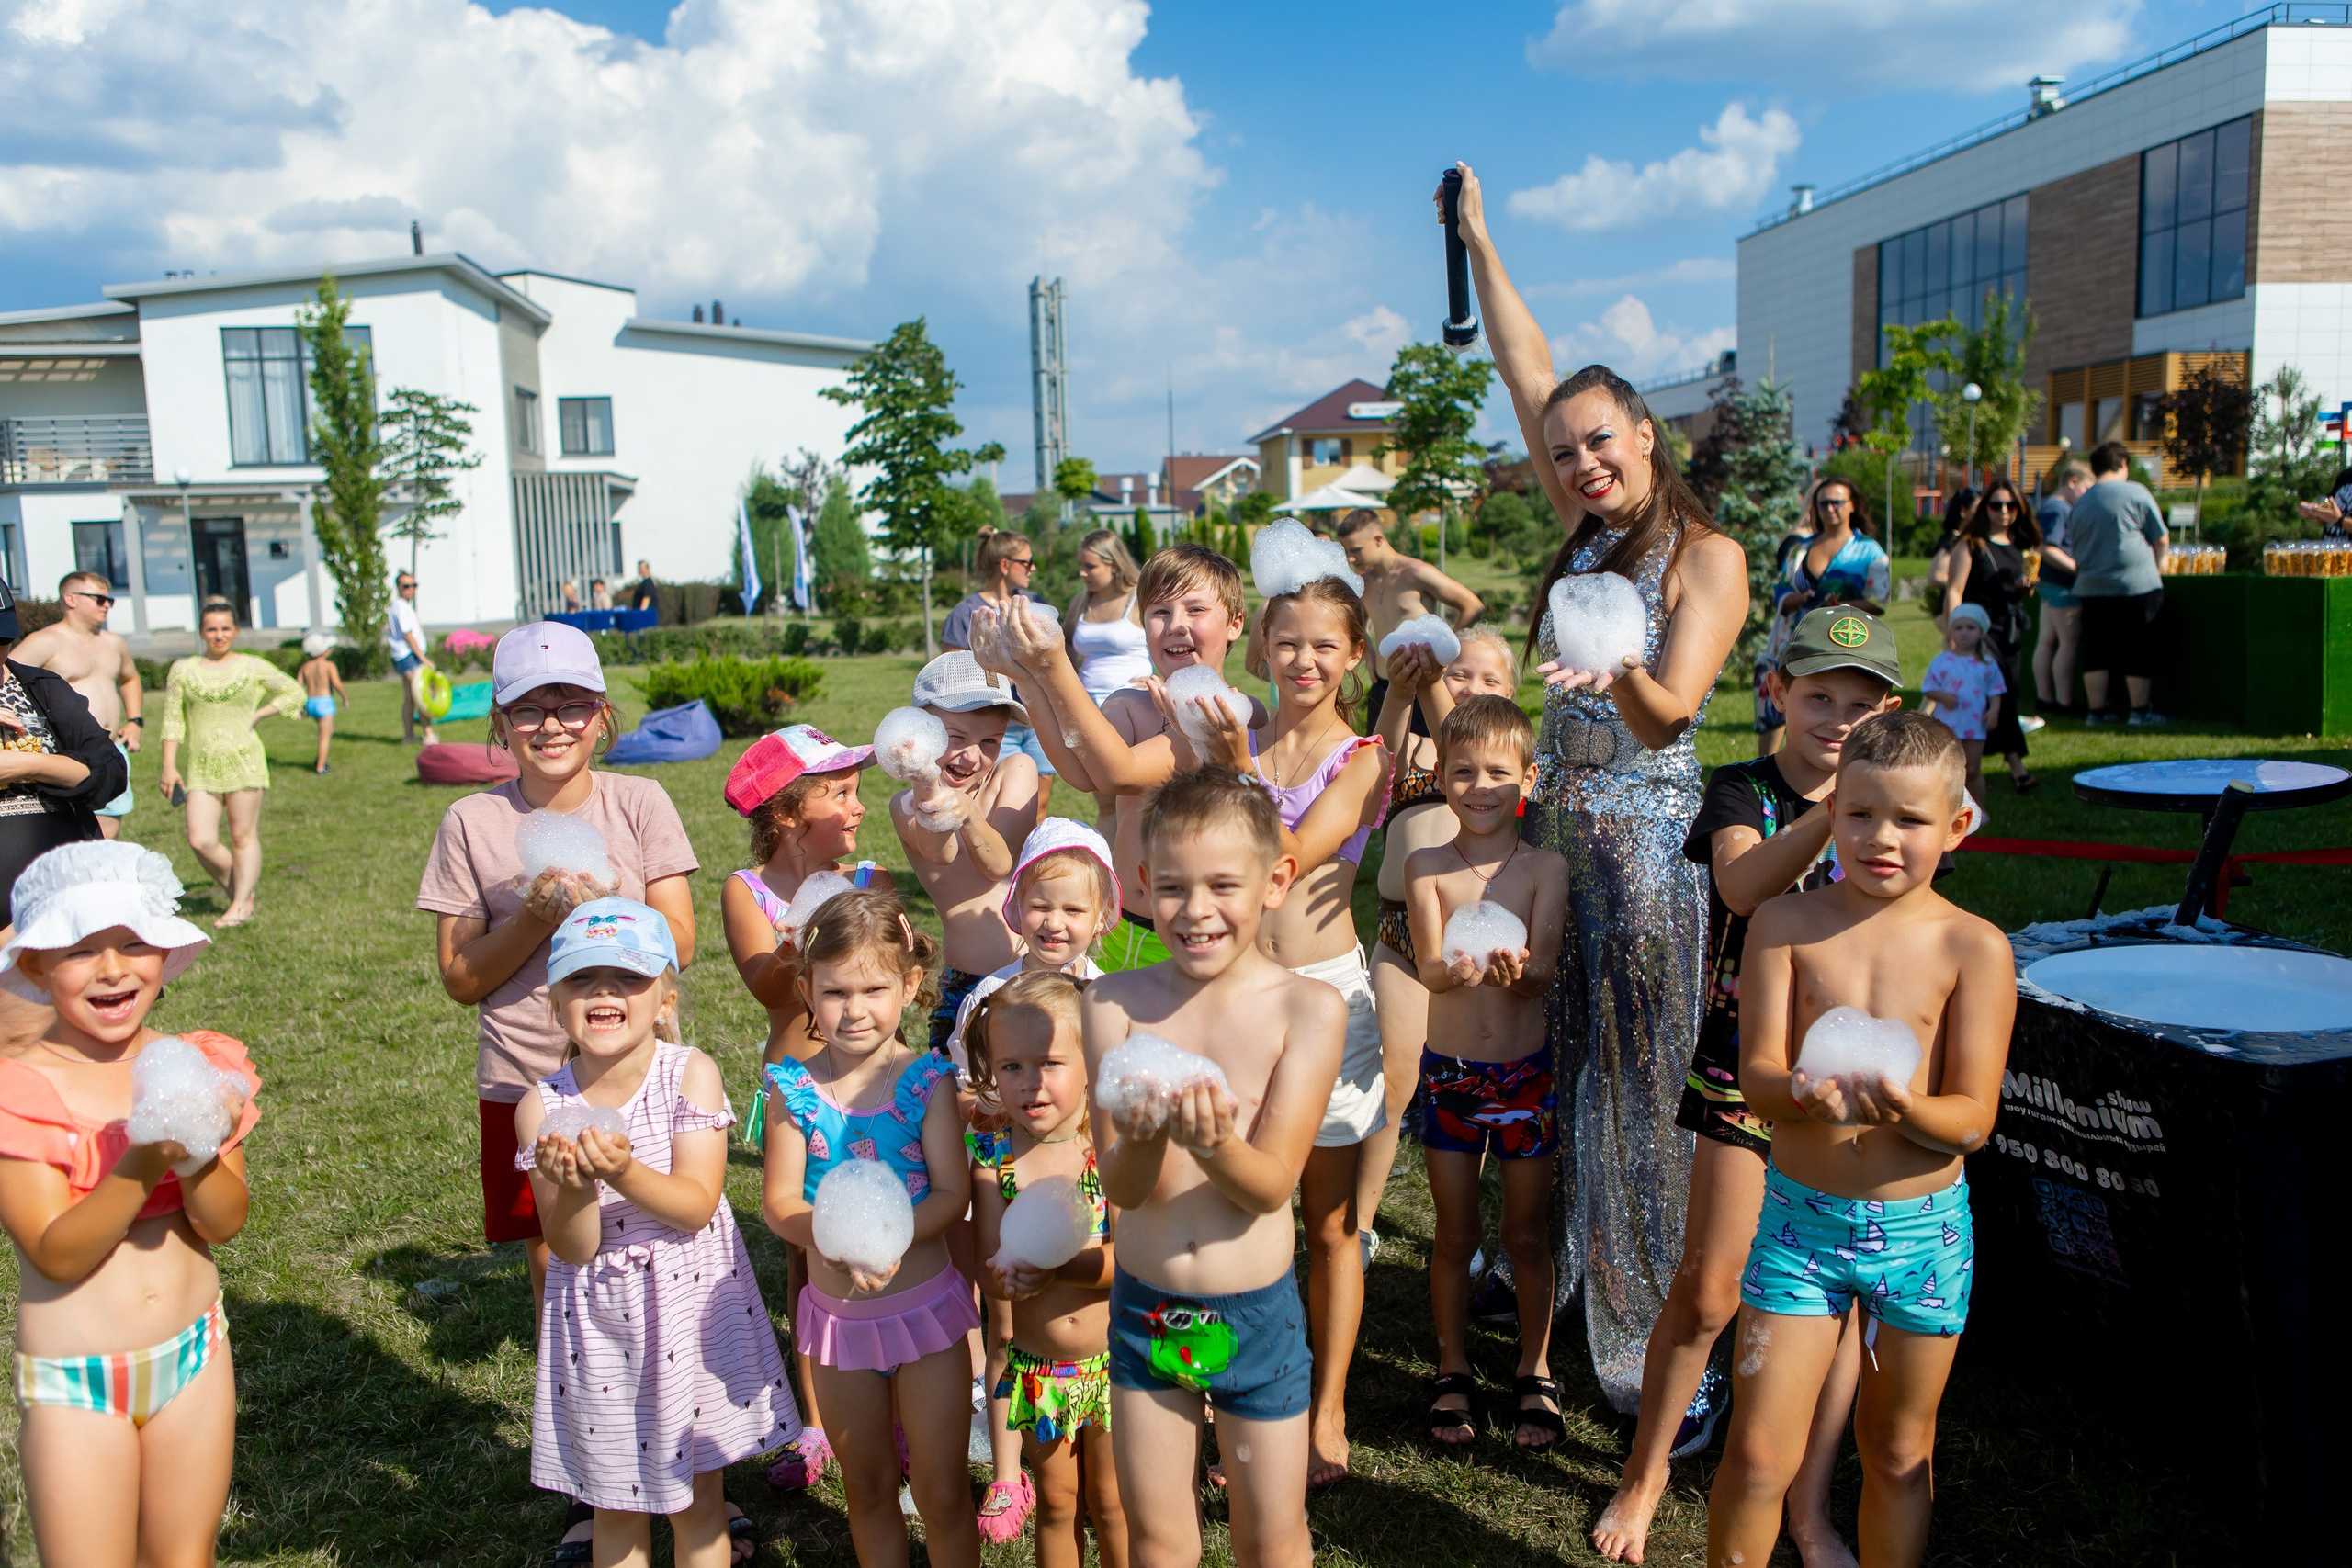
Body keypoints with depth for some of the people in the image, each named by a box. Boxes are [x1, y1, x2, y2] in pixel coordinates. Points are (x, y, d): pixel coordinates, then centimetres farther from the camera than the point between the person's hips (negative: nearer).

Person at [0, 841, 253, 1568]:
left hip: (193, 1351, 3)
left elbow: (225, 1223, -8)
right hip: (73, 1375, -3)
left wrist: (195, 1157, -27)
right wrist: (141, 1165, -33)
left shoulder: (199, 1064, -4)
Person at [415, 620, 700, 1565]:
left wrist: (595, 907, -19)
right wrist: (536, 916, -15)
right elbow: (461, 977, 0)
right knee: (557, 1279, 9)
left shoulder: (638, 804, -1)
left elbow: (677, 944, -4)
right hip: (526, 1083, 1)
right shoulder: (472, 823, 0)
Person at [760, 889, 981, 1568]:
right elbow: (781, 1201, -10)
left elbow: (953, 1194, -14)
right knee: (867, 1488, 20)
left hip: (923, 1302, -2)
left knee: (942, 1492, 8)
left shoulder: (926, 1079, -12)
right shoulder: (793, 1086, -8)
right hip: (838, 1309, 2)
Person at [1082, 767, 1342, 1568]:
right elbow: (1121, 1186, -11)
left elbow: (1270, 1185, -16)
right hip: (1144, 1309, 2)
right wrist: (1145, 1140, -34)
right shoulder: (1113, 1002, -10)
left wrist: (1213, 1144, -37)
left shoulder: (1308, 1008, -14)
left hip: (1257, 1313, -1)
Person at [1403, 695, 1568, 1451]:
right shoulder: (1426, 866, -5)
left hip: (1526, 1071, 0)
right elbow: (1429, 969, -16)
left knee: (1527, 1235, 12)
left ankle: (1535, 1373, 32)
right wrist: (1457, 969, -39)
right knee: (1454, 1234, 12)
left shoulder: (1546, 868, -5)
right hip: (1448, 1071, 0)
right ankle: (1454, 1372, 31)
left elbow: (1545, 970, -15)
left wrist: (1514, 971, -38)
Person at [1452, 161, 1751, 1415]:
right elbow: (1527, 373, 13)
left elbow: (1670, 713, -19)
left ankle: (1665, 1352, 12)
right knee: (1559, 1065, 14)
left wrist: (1622, 678, -41)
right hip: (1556, 826, 6)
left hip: (1649, 836, -6)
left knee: (1642, 1082, -1)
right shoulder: (1586, 534, 10)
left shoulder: (1707, 557, -8)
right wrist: (1480, 245, 16)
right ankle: (1550, 1275, 30)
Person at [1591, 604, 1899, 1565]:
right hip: (1746, 1070, -2)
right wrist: (1838, 808, -40)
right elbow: (1744, 883, -26)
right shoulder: (1743, 791, -5)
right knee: (1706, 1294, 1)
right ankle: (1645, 1476, 25)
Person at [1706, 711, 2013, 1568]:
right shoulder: (1786, 923, -5)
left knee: (1898, 1451, 17)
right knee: (1757, 1453, 2)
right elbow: (1756, 1077, -10)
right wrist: (1807, 1093, -33)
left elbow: (1973, 1118, -10)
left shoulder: (1974, 948, -7)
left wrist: (1905, 1109, -32)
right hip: (1801, 1216, 0)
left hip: (1923, 1229, 0)